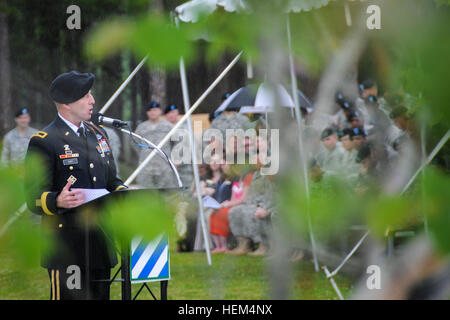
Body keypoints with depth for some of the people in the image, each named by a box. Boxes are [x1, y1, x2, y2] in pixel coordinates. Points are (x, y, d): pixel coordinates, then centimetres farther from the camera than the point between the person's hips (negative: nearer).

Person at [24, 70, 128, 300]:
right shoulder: (43, 142, -8)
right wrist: (58, 201, -33)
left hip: (100, 245, 7)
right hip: (67, 249, -7)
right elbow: (34, 197, -11)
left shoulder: (98, 135, 16)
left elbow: (111, 180, 23)